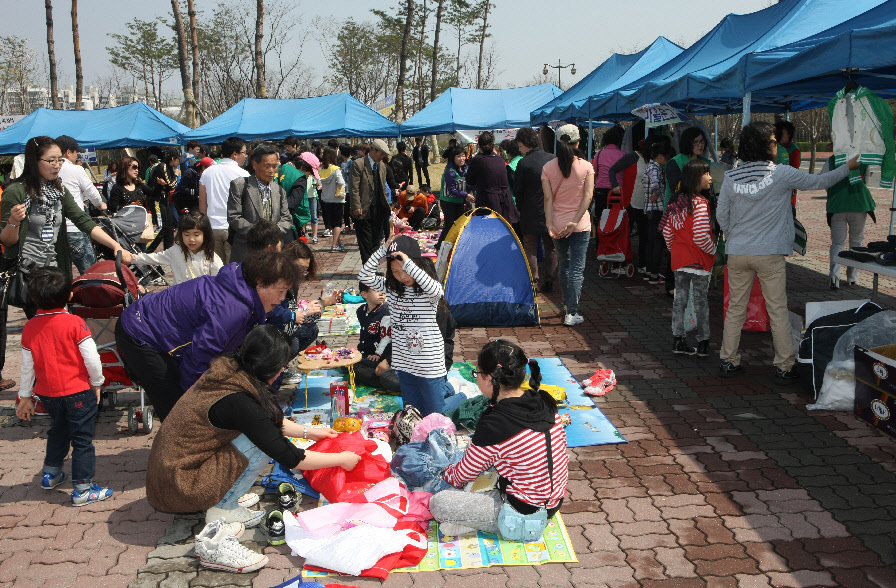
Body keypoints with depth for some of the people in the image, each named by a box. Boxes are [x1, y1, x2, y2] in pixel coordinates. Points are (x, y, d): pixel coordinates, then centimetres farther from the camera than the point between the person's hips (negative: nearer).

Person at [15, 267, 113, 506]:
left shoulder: (29, 327, -3)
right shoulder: (74, 323, -16)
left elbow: (27, 365, 4)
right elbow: (91, 358, -15)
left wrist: (25, 396, 15)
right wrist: (97, 383, 3)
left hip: (47, 393, 5)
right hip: (78, 392, -5)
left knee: (58, 431, 28)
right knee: (82, 439, 5)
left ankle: (50, 474, 40)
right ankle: (82, 489, 7)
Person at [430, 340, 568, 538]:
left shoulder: (494, 425, -25)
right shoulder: (543, 402, -3)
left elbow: (464, 475, -8)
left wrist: (446, 474, 17)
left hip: (525, 513, -8)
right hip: (554, 499, 8)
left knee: (438, 503, -11)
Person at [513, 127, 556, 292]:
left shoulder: (524, 163, -13)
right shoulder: (552, 159, 0)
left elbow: (517, 191, -6)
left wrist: (521, 208, 9)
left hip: (531, 213, -4)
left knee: (530, 248, 8)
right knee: (551, 247, 13)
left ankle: (533, 281, 5)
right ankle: (549, 280, 14)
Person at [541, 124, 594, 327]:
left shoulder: (548, 168, -3)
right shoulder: (586, 166, -5)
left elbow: (548, 198, -8)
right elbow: (588, 196, -13)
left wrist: (550, 223, -10)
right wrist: (576, 221, -15)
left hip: (557, 224, 3)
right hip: (580, 225, -2)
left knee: (564, 264, 20)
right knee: (577, 268, 0)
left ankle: (568, 305, 32)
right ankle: (571, 314, -4)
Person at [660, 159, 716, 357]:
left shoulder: (676, 202, 3)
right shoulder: (700, 203, -18)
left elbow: (667, 232, 7)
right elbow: (701, 237, -23)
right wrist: (714, 250, -6)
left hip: (678, 259, 6)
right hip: (699, 260, -6)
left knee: (680, 297, 11)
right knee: (701, 300, 4)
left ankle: (678, 340, 15)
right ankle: (703, 344, 12)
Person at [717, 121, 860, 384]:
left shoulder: (731, 177, -1)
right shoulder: (782, 174, -9)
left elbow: (721, 215, 4)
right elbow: (819, 182, 4)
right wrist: (848, 167, 20)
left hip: (737, 253, 3)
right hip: (770, 254, -3)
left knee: (735, 308, 12)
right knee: (777, 310, 4)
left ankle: (728, 361, 18)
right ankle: (784, 367, 9)